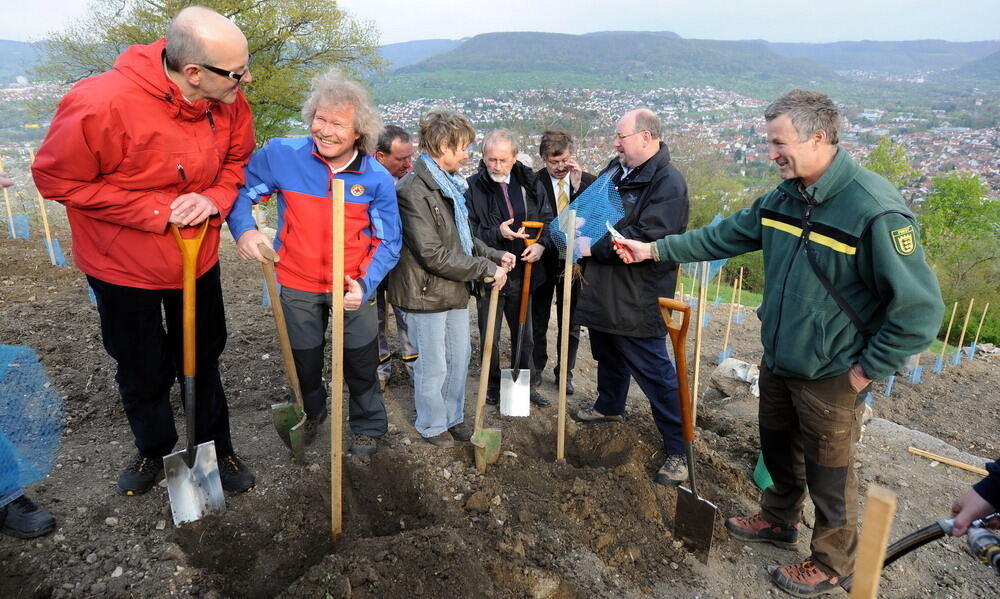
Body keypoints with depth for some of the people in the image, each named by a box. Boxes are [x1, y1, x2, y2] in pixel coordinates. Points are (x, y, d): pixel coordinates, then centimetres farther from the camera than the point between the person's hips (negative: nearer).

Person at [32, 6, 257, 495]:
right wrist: (157, 210, -25)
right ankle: (154, 450, 45)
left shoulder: (228, 101, -15)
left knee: (202, 361, 19)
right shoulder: (101, 105, -30)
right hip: (124, 267, -3)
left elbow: (238, 158, 2)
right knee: (143, 372, 16)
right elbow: (56, 178, -20)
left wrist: (215, 198, -19)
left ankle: (216, 449, 40)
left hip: (198, 259, 4)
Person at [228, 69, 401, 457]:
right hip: (298, 285, 1)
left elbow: (388, 241, -9)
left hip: (353, 287, -1)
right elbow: (242, 189, -1)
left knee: (362, 364, 14)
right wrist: (243, 229, -20)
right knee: (304, 362, 22)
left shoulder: (377, 179, -14)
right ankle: (311, 412, 53)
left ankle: (368, 425, 41)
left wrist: (365, 284, -23)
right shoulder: (281, 155, -15)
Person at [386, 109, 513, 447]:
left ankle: (453, 417, 39)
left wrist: (495, 255, 1)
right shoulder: (412, 191, -20)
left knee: (460, 356, 19)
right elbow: (433, 255, -25)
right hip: (426, 293, -9)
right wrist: (486, 269, -19)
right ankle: (432, 426, 30)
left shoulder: (450, 185, 10)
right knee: (433, 366, 7)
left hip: (455, 291, 9)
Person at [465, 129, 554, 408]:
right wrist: (497, 233, -26)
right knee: (489, 337, 11)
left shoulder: (530, 183, 1)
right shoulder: (473, 187, -11)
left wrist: (542, 244, -10)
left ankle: (527, 384, 36)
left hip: (523, 272, 3)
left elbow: (548, 219, 8)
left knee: (524, 335, 18)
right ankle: (493, 385, 33)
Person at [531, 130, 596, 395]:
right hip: (543, 260, -2)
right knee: (537, 318, 13)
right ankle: (535, 368, 30)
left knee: (570, 321, 12)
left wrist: (577, 185, -22)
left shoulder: (587, 181, -1)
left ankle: (565, 371, 28)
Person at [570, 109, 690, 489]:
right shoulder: (616, 169, 9)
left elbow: (647, 239, -28)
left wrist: (594, 247, -22)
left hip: (637, 299, -9)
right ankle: (610, 406, 51)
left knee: (654, 371, -2)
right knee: (609, 356, 27)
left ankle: (678, 449, 11)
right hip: (602, 290, 9)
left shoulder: (668, 183, -19)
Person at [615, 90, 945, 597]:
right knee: (777, 448, 26)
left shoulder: (876, 211, -25)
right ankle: (779, 520, 52)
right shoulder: (784, 198, -2)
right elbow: (723, 237, 7)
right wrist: (654, 249, 3)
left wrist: (869, 368, -17)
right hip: (777, 361, 7)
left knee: (828, 473, 14)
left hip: (830, 377, -7)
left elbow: (919, 306, -23)